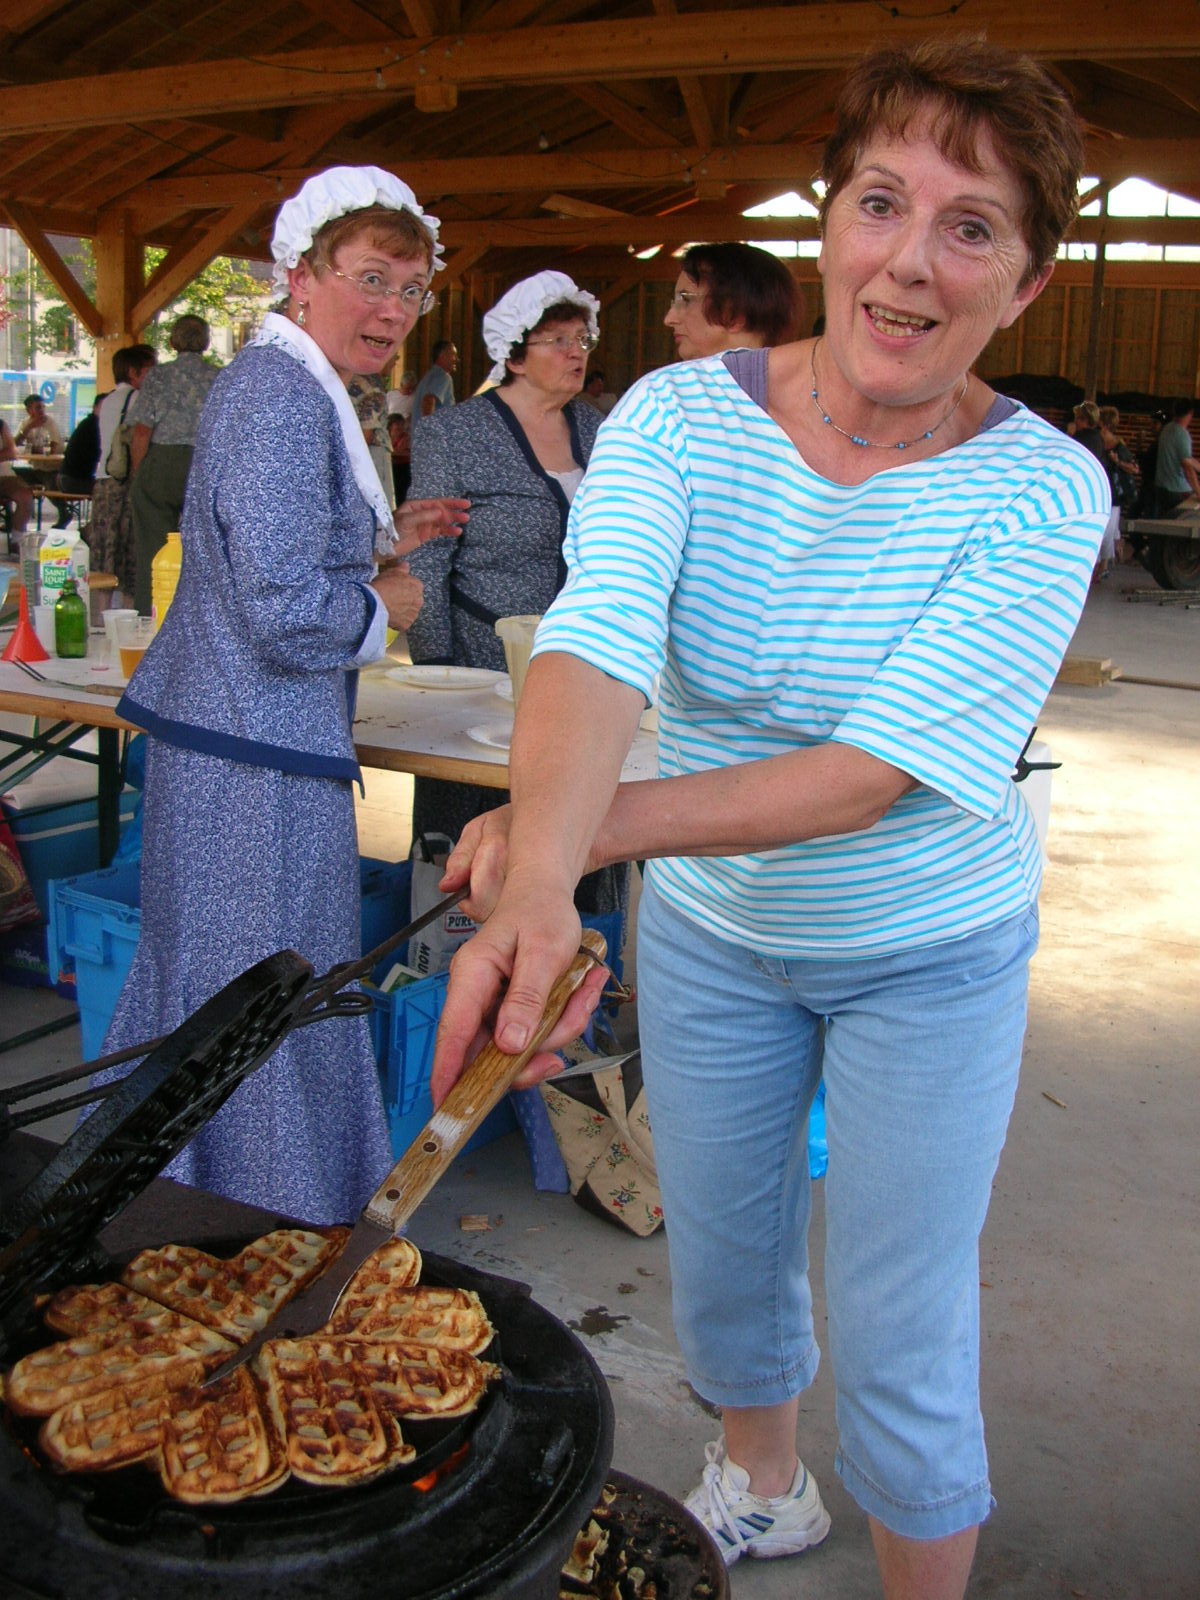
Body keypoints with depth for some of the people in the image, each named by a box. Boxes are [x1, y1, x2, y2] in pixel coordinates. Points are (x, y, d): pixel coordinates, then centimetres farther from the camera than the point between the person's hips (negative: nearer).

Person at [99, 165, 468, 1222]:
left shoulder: (288, 386, 16)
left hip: (228, 732, 11)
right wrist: (385, 608, -8)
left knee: (208, 980, 20)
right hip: (259, 754, -11)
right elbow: (288, 611, -25)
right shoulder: (284, 398, -18)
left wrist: (381, 541, 18)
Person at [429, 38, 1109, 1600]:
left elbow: (893, 763, -28)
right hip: (708, 927, 3)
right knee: (719, 1260, 22)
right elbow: (598, 636, -31)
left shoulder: (1043, 490, -19)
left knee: (900, 1348, 7)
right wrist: (540, 874, -51)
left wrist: (584, 829, -37)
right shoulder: (679, 416, -14)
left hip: (932, 956, -2)